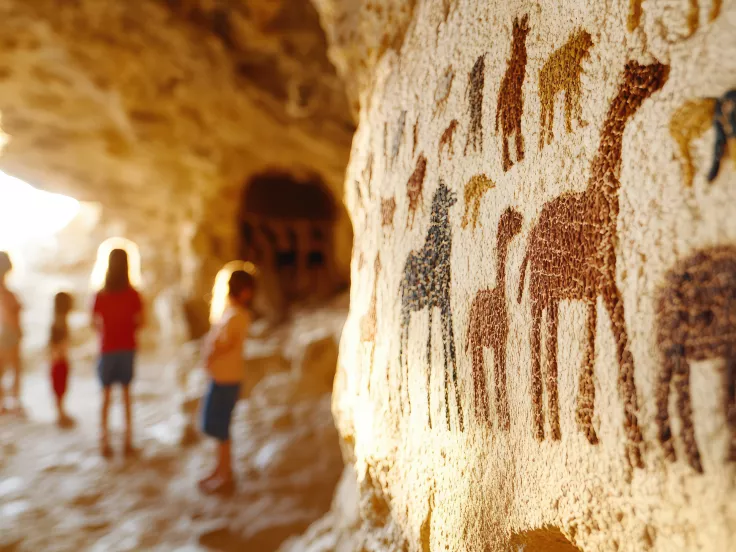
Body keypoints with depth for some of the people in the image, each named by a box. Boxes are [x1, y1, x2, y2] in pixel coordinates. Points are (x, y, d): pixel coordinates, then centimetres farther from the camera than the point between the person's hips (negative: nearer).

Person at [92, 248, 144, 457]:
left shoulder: (101, 295, -10)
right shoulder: (133, 294, -9)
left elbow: (95, 323, -4)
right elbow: (140, 322, -6)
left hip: (107, 348, -1)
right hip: (127, 348, 1)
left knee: (106, 394, 11)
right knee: (126, 393, 13)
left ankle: (104, 442, 13)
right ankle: (128, 441, 17)